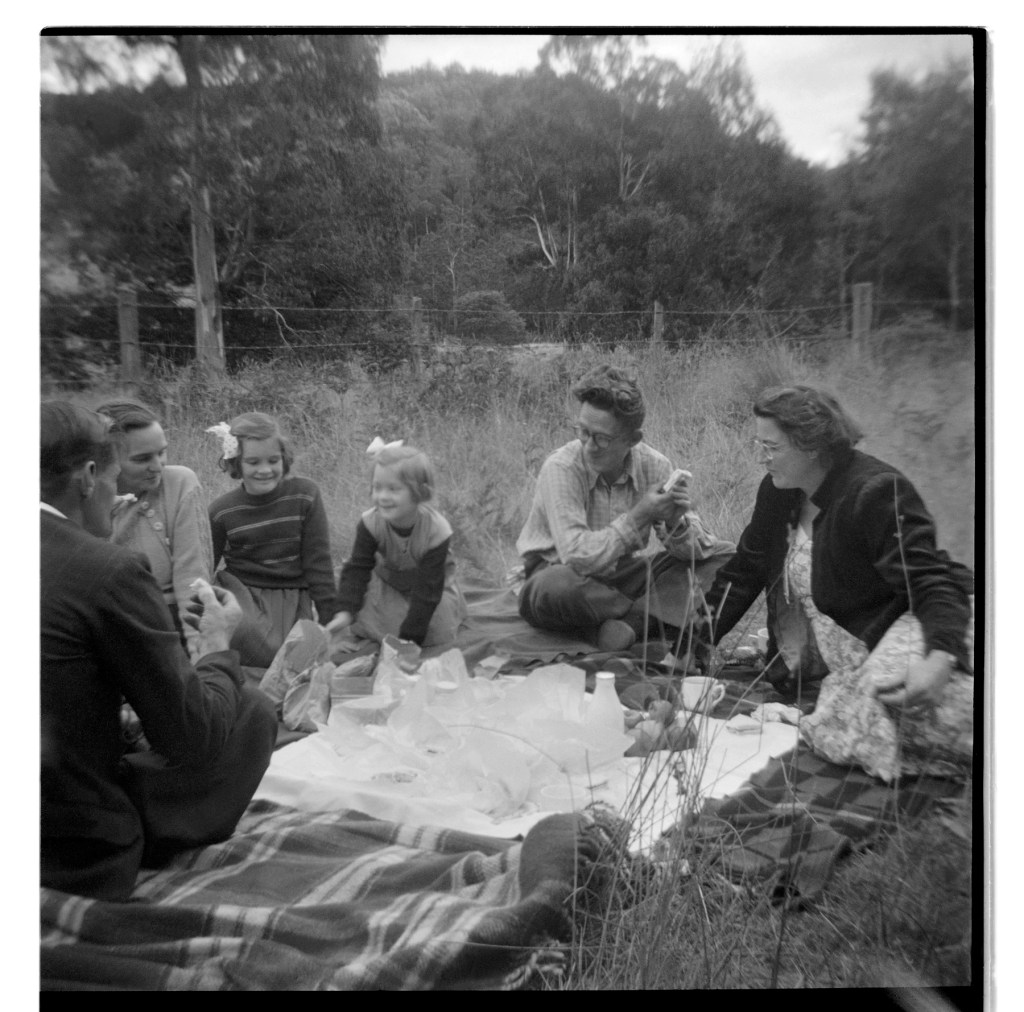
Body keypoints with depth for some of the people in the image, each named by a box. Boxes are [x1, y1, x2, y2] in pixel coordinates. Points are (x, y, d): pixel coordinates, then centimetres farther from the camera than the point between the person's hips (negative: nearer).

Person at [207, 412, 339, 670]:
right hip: (243, 596, -1)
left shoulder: (305, 495, -5)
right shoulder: (221, 511, -3)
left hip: (294, 600, 1)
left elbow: (318, 561, -1)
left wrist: (330, 618, -3)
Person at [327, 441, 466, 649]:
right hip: (387, 580, 2)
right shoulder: (370, 523, -28)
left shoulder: (436, 531, -35)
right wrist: (346, 611, -41)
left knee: (438, 635, -7)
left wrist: (409, 637, -29)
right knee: (364, 630, -6)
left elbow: (428, 590, -31)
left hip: (430, 583, -2)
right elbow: (357, 568, -25)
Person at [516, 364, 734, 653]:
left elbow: (698, 549, -7)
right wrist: (639, 515, -28)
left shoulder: (654, 465, -9)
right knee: (555, 586, -40)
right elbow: (577, 557, -29)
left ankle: (629, 620, -25)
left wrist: (676, 524, -30)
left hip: (621, 575, 4)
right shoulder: (561, 468, -21)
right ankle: (652, 615, -15)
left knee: (722, 555, -9)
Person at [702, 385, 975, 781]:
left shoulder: (876, 492, -22)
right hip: (850, 640, 8)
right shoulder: (778, 492, 0)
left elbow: (932, 583, -27)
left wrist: (940, 660, -46)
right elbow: (743, 573, 7)